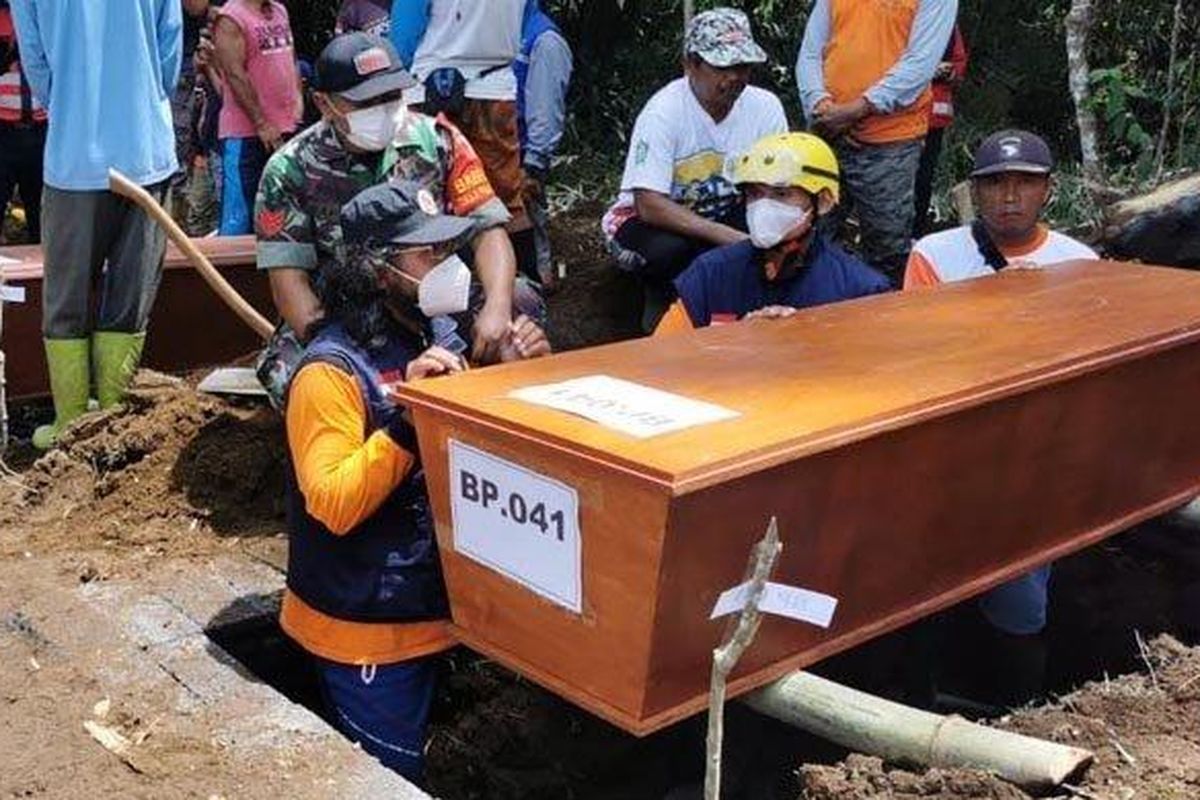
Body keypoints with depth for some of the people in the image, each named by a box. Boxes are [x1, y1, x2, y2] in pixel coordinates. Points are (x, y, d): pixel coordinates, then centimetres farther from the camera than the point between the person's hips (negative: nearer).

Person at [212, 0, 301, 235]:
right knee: (239, 214, -4)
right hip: (245, 133, -7)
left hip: (285, 128, 8)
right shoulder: (230, 19, -11)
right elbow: (235, 76, -16)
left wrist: (297, 97, 7)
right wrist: (261, 123, -17)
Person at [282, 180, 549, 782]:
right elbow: (333, 505, -29)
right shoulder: (332, 371, -20)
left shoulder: (430, 341, 4)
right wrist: (409, 414, -35)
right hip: (364, 630, -8)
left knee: (408, 771, 23)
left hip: (425, 613, 8)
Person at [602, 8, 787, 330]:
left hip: (724, 215, 4)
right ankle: (659, 302, -2)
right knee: (668, 250, -36)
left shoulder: (766, 107, -11)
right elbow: (650, 206, -30)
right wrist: (732, 238, -37)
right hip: (648, 219, -4)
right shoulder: (663, 112, -24)